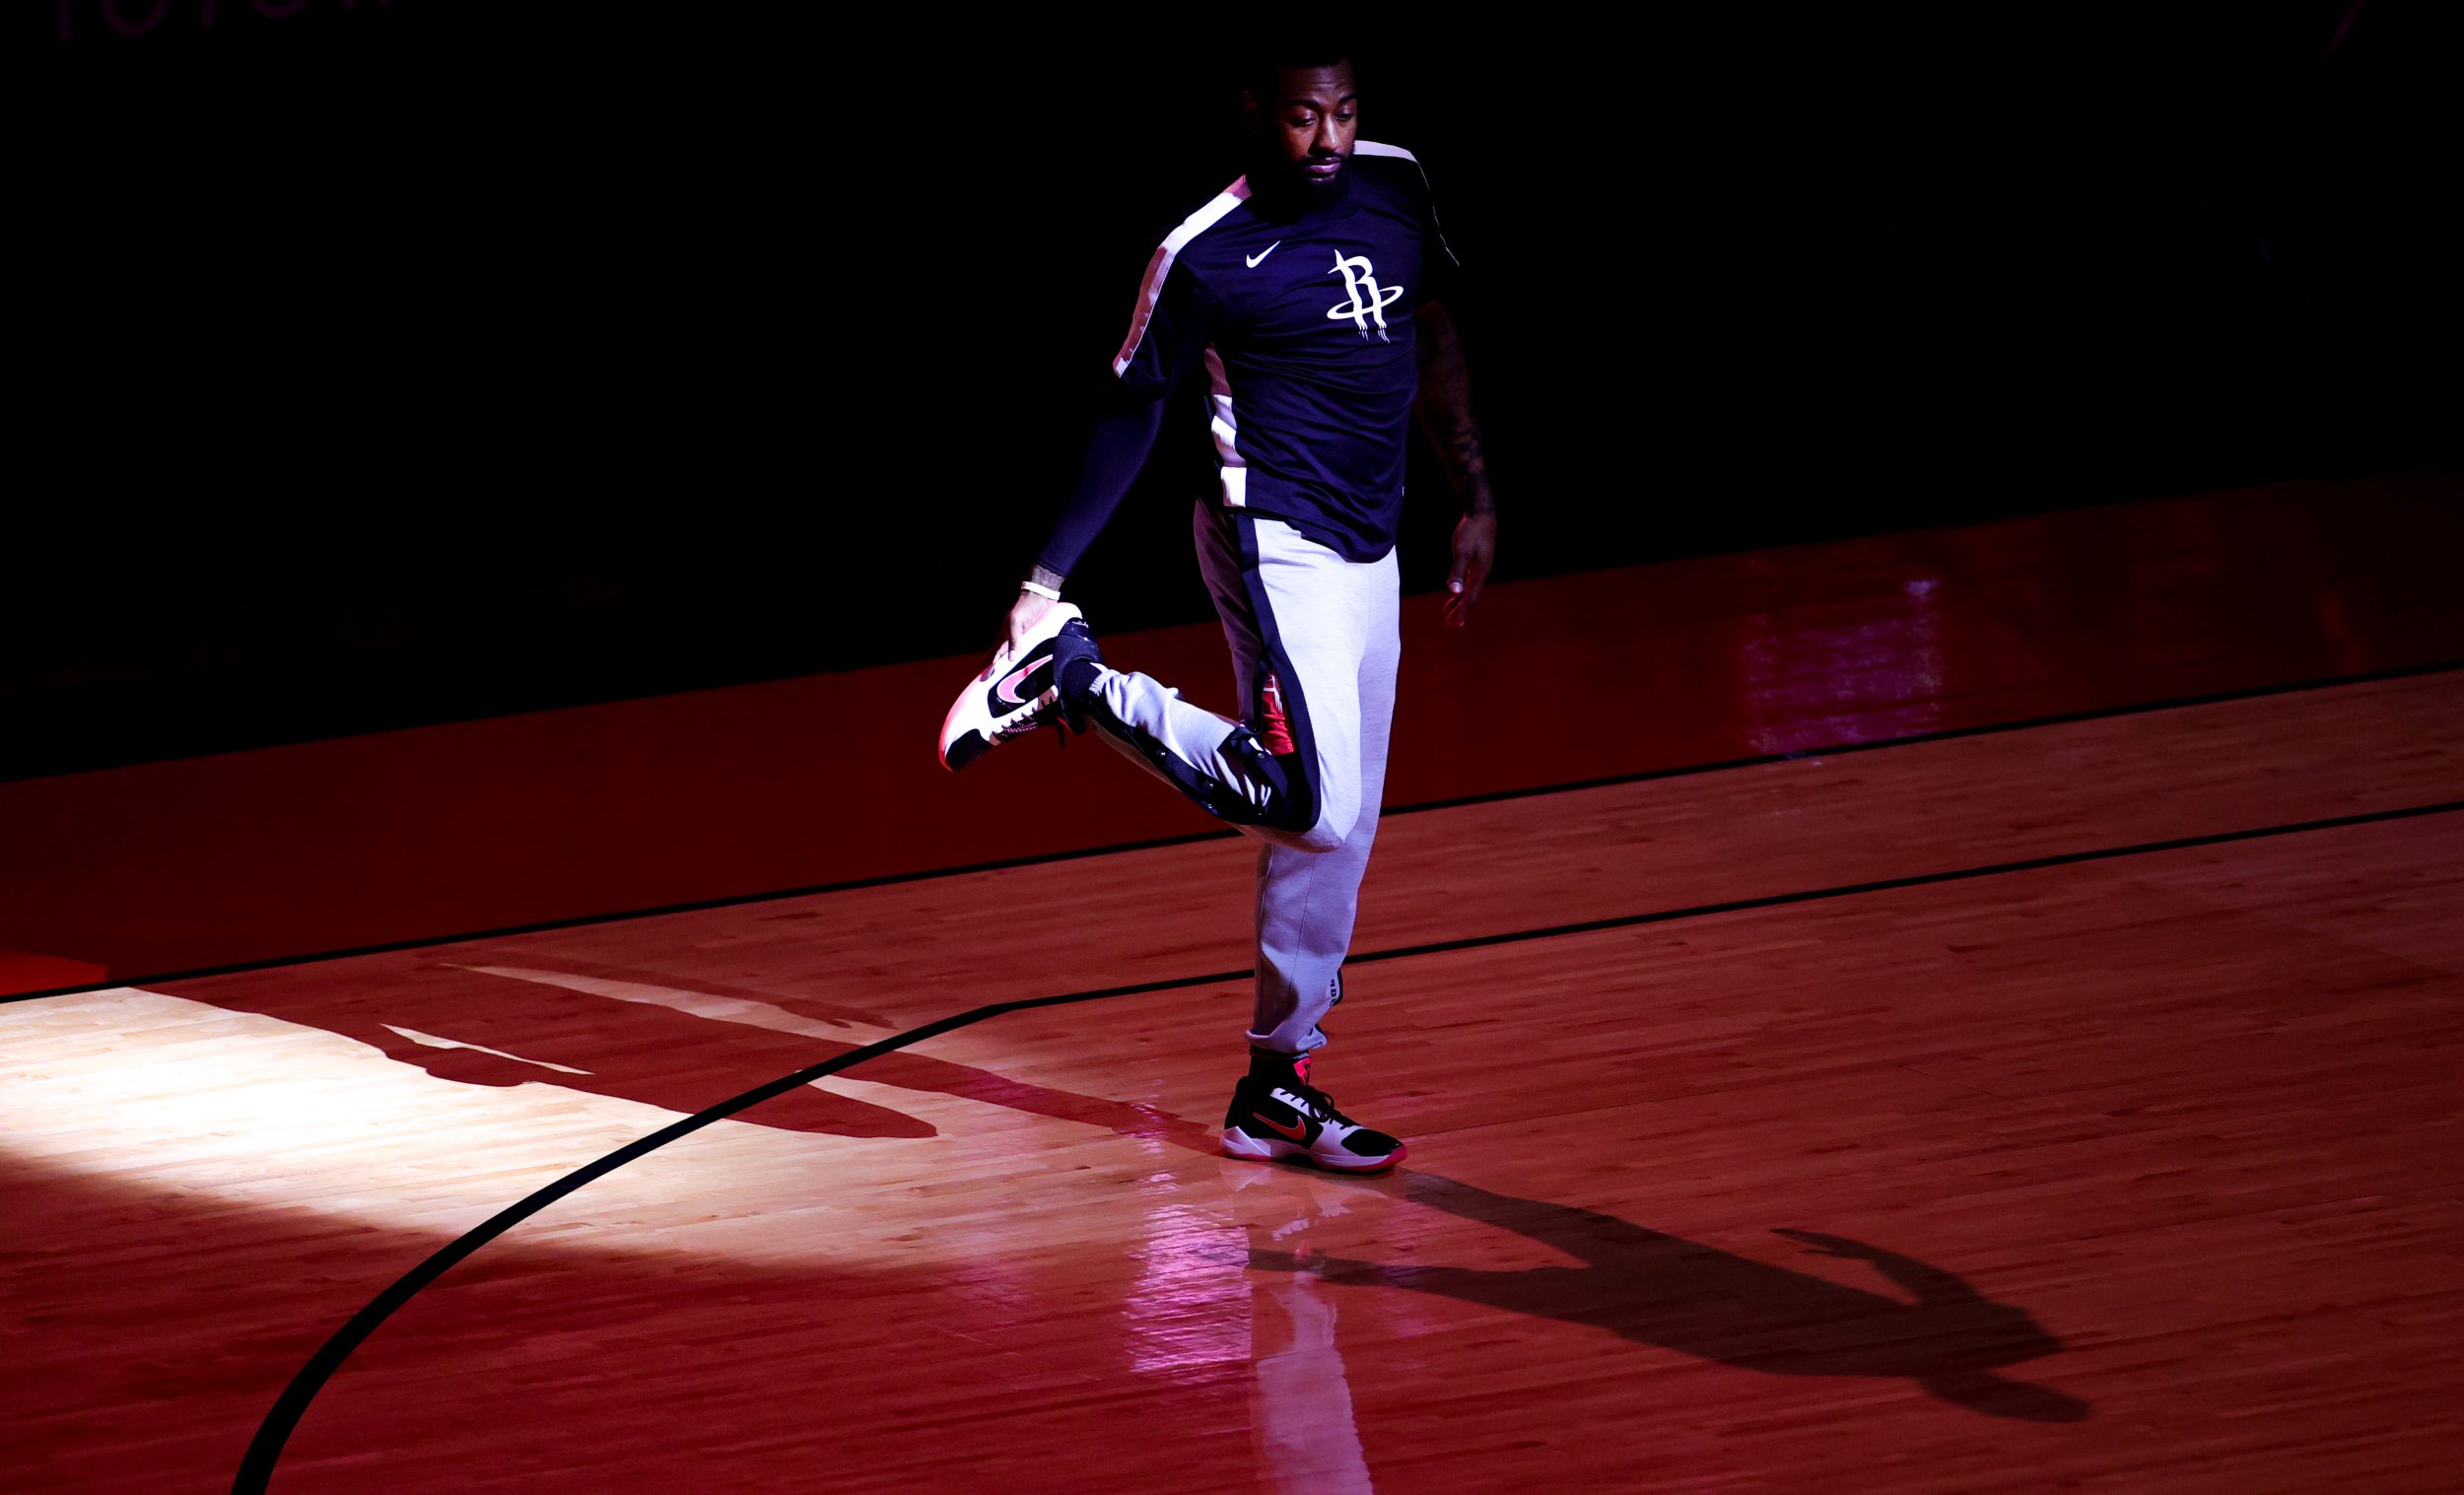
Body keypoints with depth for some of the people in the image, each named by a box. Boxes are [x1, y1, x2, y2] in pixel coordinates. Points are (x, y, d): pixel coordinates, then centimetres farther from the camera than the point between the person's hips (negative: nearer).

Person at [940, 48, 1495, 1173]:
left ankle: (1276, 1088, 18)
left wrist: (1474, 496, 18)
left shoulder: (1394, 183, 6)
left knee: (1337, 834, 9)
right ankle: (1075, 682, -9)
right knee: (1311, 807, -23)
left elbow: (1433, 335, 19)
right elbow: (1133, 412, -4)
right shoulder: (1203, 256, -11)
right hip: (1273, 540, -7)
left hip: (1367, 554, 7)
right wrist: (1047, 577, -5)